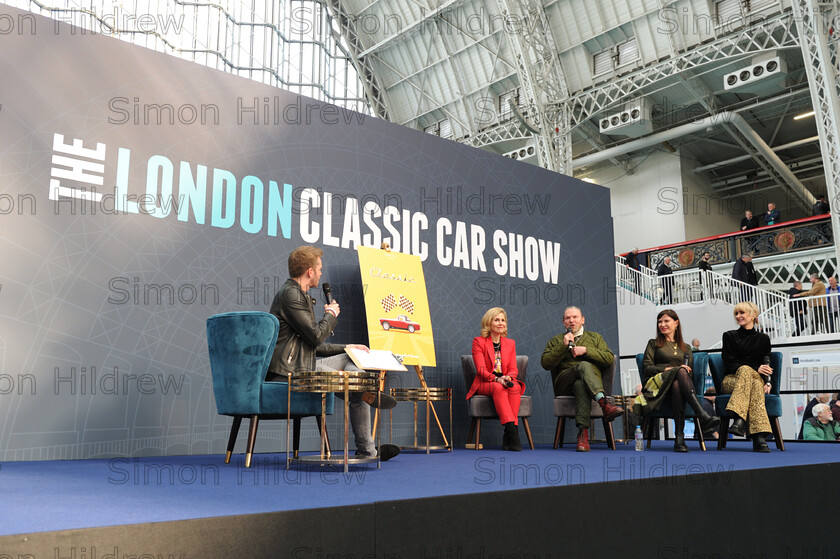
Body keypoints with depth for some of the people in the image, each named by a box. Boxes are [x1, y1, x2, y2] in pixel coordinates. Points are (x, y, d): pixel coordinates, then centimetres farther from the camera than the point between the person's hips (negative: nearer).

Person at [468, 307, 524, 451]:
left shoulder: (510, 343, 15)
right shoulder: (478, 341, 1)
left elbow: (513, 369, 7)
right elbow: (481, 369, -8)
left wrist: (508, 378, -18)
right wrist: (496, 379, -27)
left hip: (505, 382, 3)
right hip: (484, 384, -3)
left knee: (515, 387, -32)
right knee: (499, 388, -37)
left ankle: (507, 439, -37)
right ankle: (512, 432, -45)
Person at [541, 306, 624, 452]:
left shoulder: (594, 337, 28)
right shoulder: (555, 341, 26)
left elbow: (609, 359, 11)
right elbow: (545, 363, 7)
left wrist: (586, 350, -1)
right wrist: (564, 346, -3)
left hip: (592, 380, 1)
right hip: (564, 384, -1)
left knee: (580, 384, -40)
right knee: (583, 365, -36)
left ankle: (583, 434, -51)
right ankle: (604, 404, -55)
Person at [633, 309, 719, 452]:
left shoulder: (686, 348, 30)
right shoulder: (653, 344, 22)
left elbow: (691, 372, 20)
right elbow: (647, 368, 7)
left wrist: (687, 370, -5)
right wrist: (669, 369, -9)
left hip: (678, 382, 2)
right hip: (657, 383, -2)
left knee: (677, 385, -41)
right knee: (680, 372, -38)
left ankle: (679, 437, -52)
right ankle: (703, 416, -56)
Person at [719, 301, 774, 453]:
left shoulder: (763, 338, 18)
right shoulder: (730, 336, 13)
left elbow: (766, 365, 11)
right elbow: (729, 364, 1)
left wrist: (767, 382, -10)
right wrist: (756, 369, -13)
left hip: (757, 379, 1)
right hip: (731, 380, -1)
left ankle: (740, 420, -56)